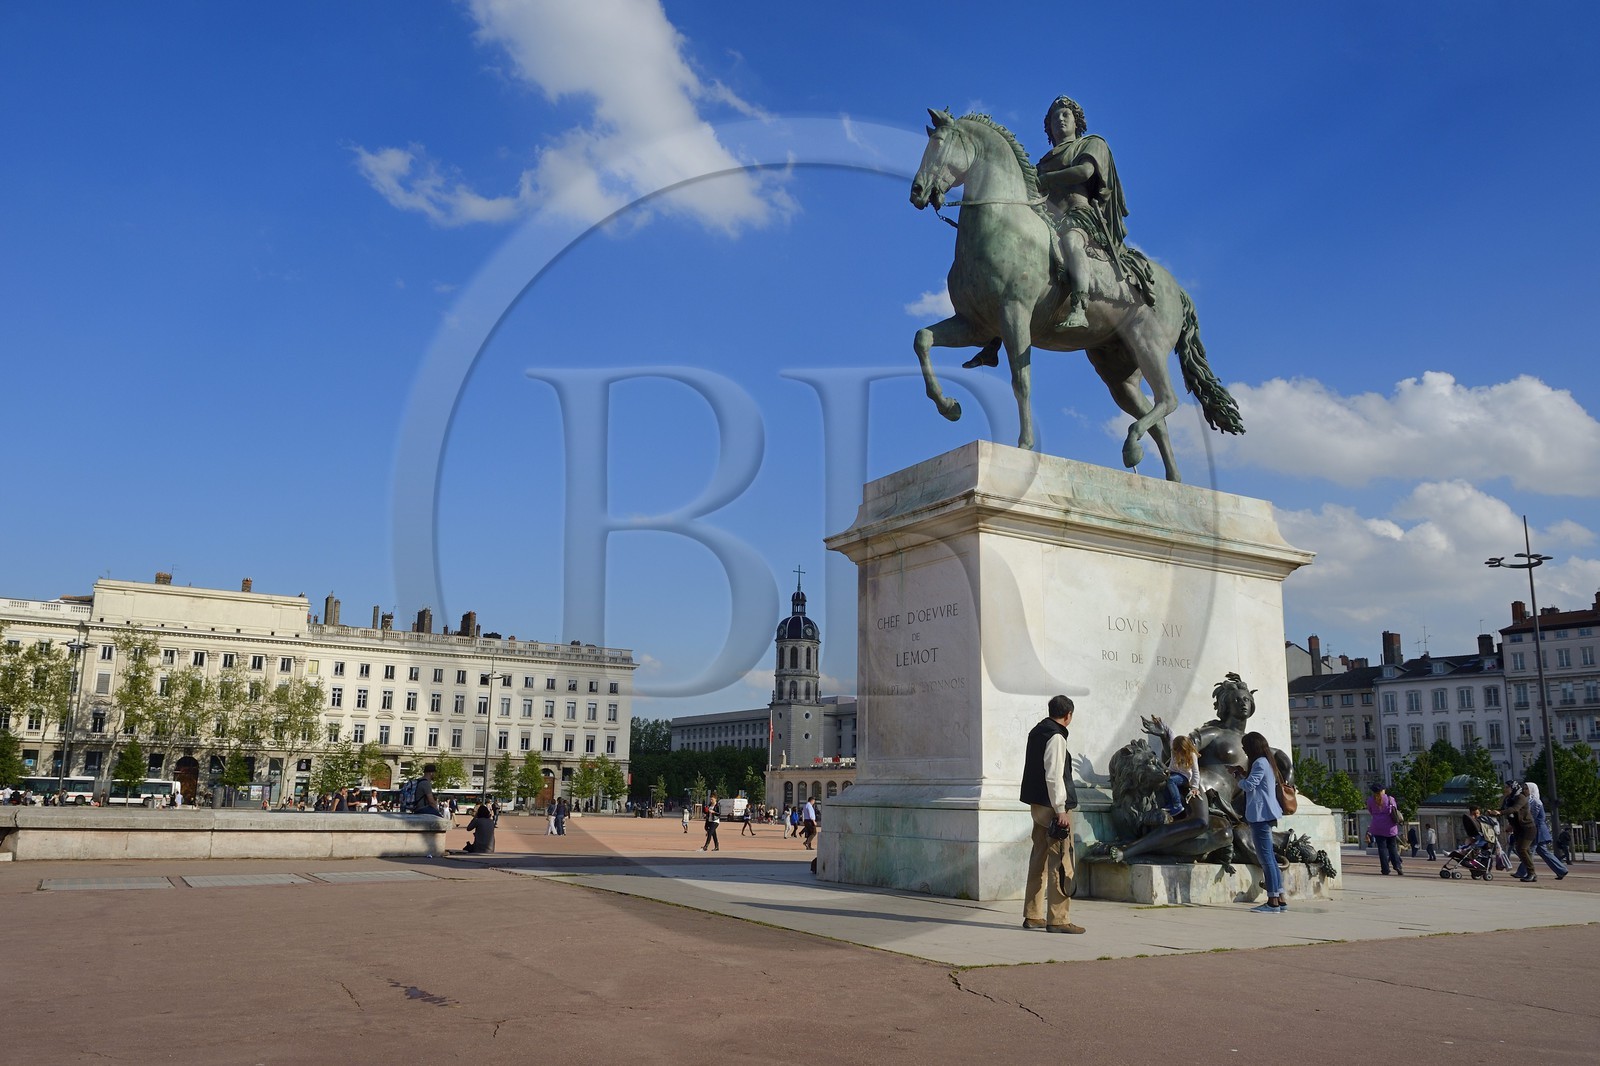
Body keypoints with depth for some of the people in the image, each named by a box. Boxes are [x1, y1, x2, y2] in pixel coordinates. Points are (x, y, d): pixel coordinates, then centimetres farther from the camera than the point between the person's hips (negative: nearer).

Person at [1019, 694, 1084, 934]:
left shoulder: (1036, 732, 14)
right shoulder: (1056, 737, -15)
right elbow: (1054, 776, -20)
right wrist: (1061, 810, -18)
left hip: (1037, 806, 9)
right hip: (1052, 807, -9)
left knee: (1039, 860, 14)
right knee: (1061, 863, -5)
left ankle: (1033, 915, 20)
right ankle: (1058, 919, -5)